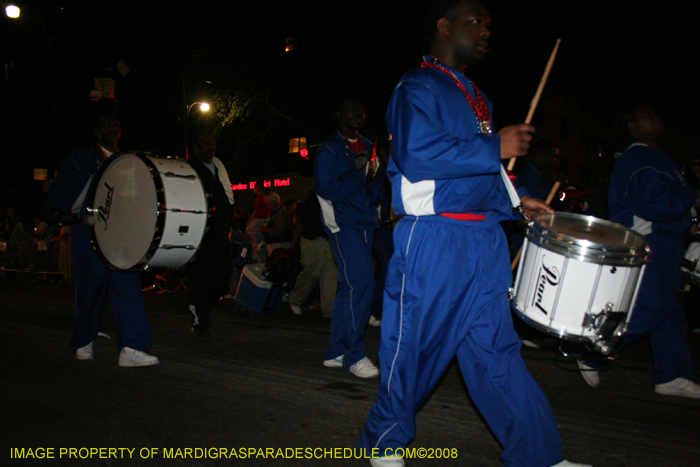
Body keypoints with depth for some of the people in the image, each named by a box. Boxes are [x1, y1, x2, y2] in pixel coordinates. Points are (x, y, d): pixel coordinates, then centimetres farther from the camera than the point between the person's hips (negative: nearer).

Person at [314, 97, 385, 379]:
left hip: (364, 225, 7)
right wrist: (359, 174, -11)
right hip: (343, 225, -7)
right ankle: (354, 355, -8)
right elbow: (325, 187, -13)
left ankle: (335, 353, 16)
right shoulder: (330, 149, -2)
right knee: (360, 281, -16)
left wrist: (375, 174, 1)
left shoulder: (368, 148, 20)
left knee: (350, 286, 8)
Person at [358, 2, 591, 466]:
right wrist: (496, 147, -18)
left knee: (497, 348, 10)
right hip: (433, 241, -8)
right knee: (414, 349, 4)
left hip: (484, 240, 8)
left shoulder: (476, 97, 20)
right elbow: (417, 156, -22)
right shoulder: (418, 88, -6)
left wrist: (514, 201, 12)